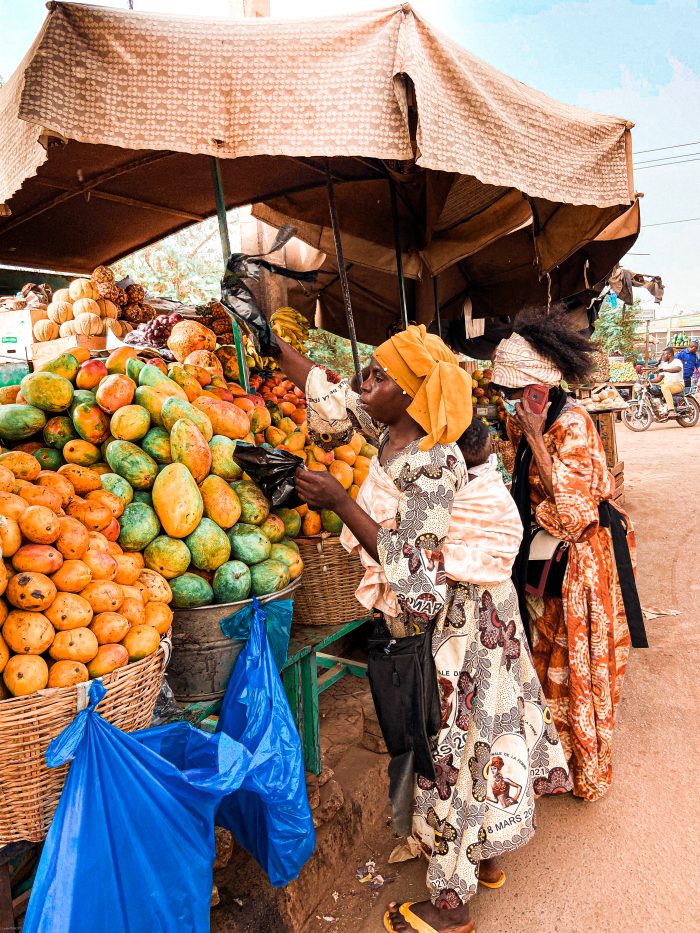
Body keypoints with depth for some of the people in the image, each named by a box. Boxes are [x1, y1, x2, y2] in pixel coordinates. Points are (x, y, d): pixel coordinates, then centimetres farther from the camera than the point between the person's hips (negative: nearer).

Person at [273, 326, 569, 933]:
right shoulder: (392, 430, -1)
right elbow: (328, 394, 9)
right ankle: (485, 857, 46)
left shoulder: (428, 464, -27)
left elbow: (414, 572, -28)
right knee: (464, 740, 23)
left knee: (447, 747, 7)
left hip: (452, 617, -9)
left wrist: (341, 503, -29)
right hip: (461, 610, 9)